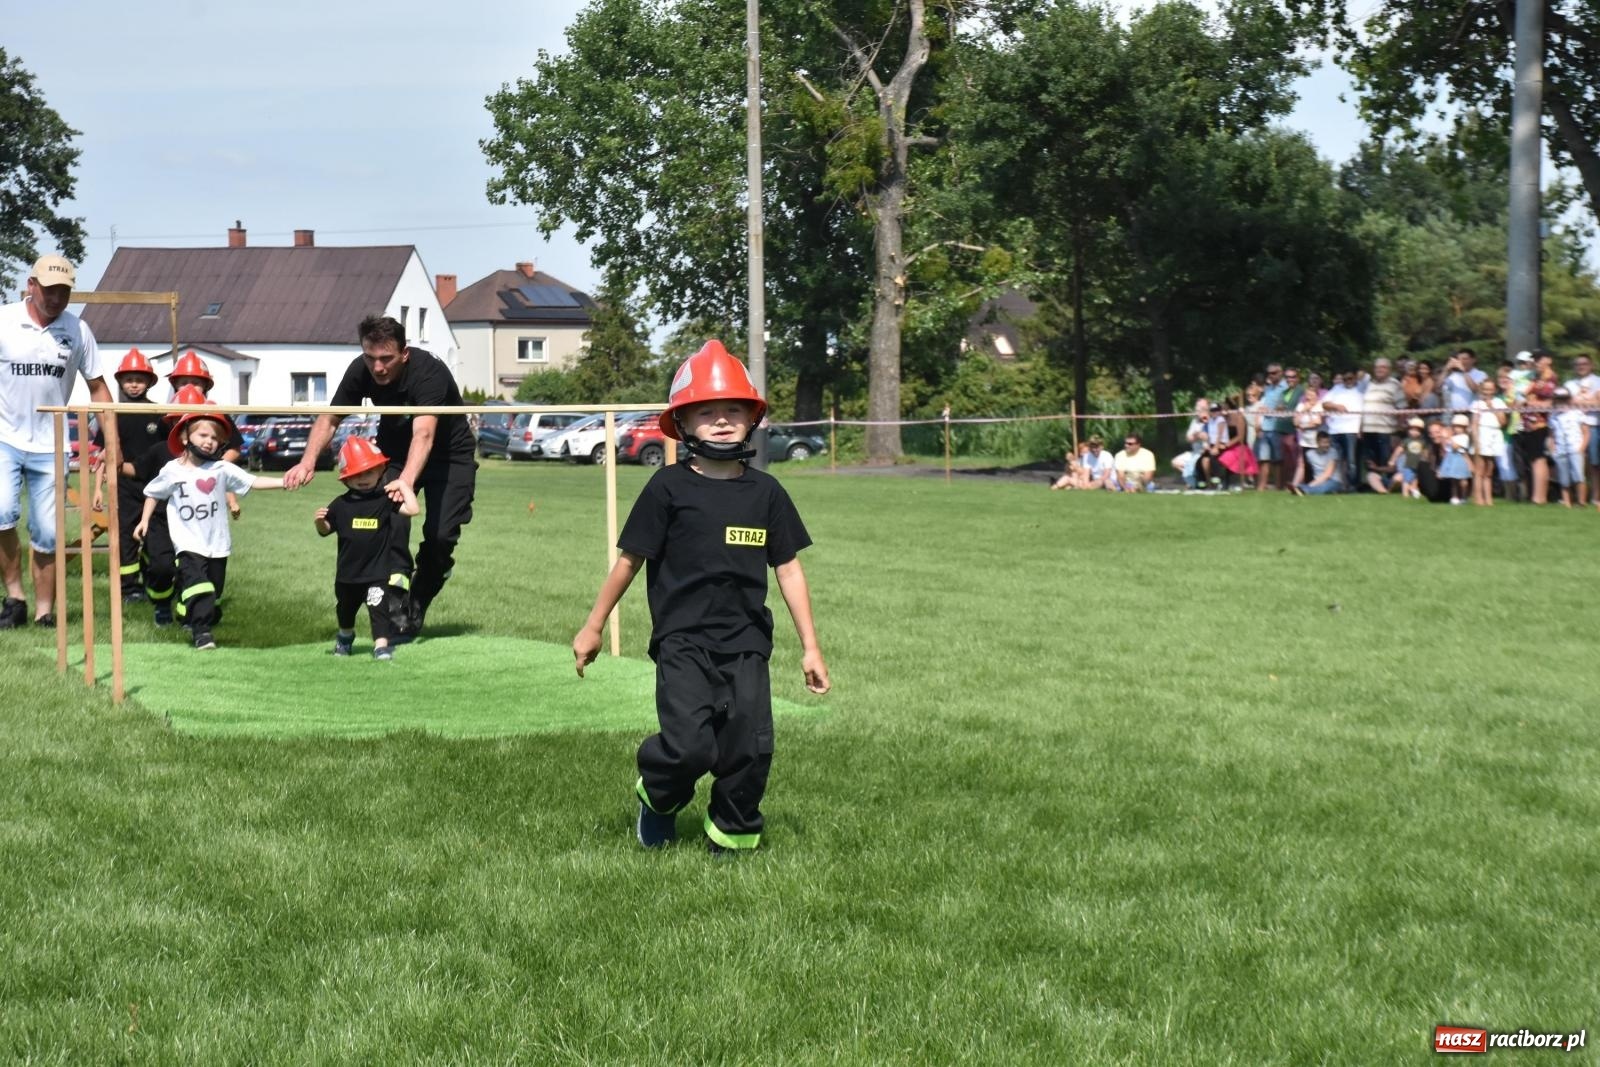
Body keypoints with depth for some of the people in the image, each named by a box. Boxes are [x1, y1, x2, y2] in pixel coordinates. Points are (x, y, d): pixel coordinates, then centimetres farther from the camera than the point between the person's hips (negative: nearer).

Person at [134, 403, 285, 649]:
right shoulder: (172, 470, -3)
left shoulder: (222, 469, -3)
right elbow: (153, 493, 13)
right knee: (197, 584, -18)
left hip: (217, 544, 3)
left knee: (213, 590, 10)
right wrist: (144, 520, 10)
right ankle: (201, 632, -22)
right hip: (189, 544, -3)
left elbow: (253, 482, -8)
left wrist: (284, 482, -19)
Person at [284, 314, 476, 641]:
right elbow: (330, 418, -11)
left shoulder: (430, 372, -36)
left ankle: (417, 608, 8)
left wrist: (407, 481, -65)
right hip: (394, 451, 4)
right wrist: (308, 461, -30)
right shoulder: (360, 370, -20)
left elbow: (423, 434, -49)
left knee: (440, 535, -15)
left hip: (449, 454, -4)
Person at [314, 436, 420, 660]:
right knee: (345, 608, 25)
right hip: (347, 573, 4)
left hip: (378, 572, -4)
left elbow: (412, 509, -20)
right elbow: (325, 530, 7)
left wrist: (403, 485, -16)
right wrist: (320, 521, -15)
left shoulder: (385, 500, -10)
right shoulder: (341, 505, -2)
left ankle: (381, 644, -14)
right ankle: (345, 636, 51)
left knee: (379, 607, -15)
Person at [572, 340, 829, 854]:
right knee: (690, 747, -14)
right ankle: (658, 798, 19)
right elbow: (630, 559, 3)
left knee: (750, 749, -1)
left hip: (746, 642, 3)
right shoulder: (669, 487, -3)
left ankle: (732, 835, 21)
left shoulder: (765, 492, 6)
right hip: (683, 641, -3)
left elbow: (788, 569, 11)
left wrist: (810, 647, 10)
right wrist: (593, 627, 9)